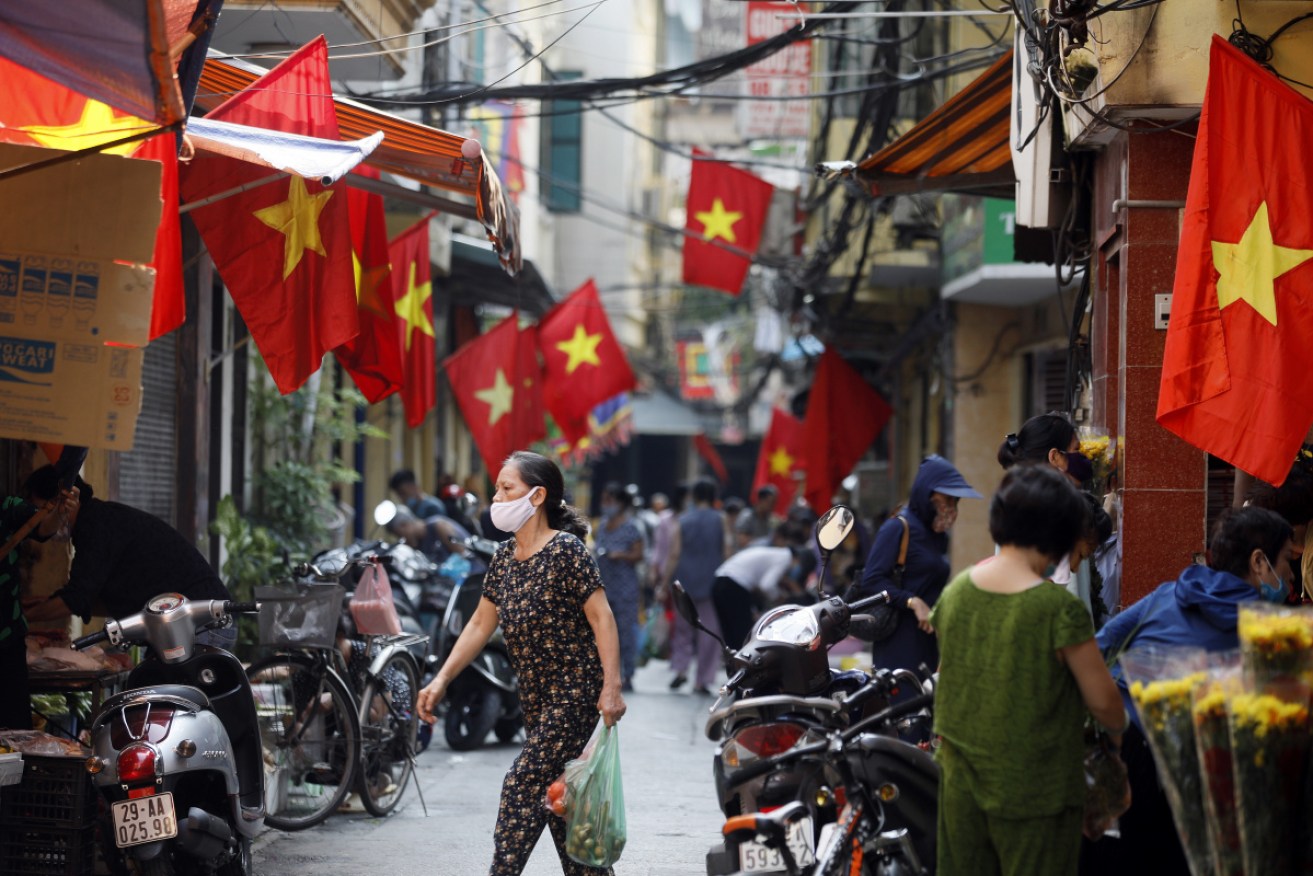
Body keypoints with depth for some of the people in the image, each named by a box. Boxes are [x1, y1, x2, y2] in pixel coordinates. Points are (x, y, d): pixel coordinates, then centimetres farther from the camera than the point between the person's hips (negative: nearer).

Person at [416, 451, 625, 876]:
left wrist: (612, 687, -23)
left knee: (522, 786, -12)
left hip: (574, 693, -8)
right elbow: (481, 623, 15)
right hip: (536, 697, 8)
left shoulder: (566, 550, -14)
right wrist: (441, 680, 8)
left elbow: (601, 618, -16)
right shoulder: (505, 558, 10)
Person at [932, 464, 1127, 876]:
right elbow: (1101, 700, -11)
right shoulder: (1059, 609, -19)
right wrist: (1119, 731, 11)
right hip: (1033, 789, -6)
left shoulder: (955, 592, -2)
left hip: (960, 779, 6)